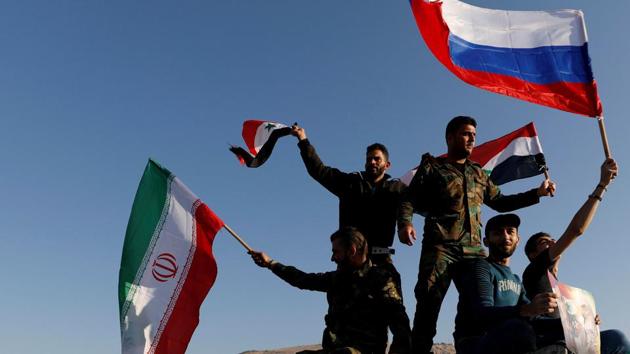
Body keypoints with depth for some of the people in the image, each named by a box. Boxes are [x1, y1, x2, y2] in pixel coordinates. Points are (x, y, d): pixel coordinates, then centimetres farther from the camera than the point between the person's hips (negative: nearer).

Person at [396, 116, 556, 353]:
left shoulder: (478, 173, 26)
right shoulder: (432, 168, 10)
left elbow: (499, 202, 33)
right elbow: (408, 200, 1)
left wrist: (537, 193, 26)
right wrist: (405, 223, -20)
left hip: (474, 249, 5)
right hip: (440, 247, -5)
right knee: (429, 301, -17)